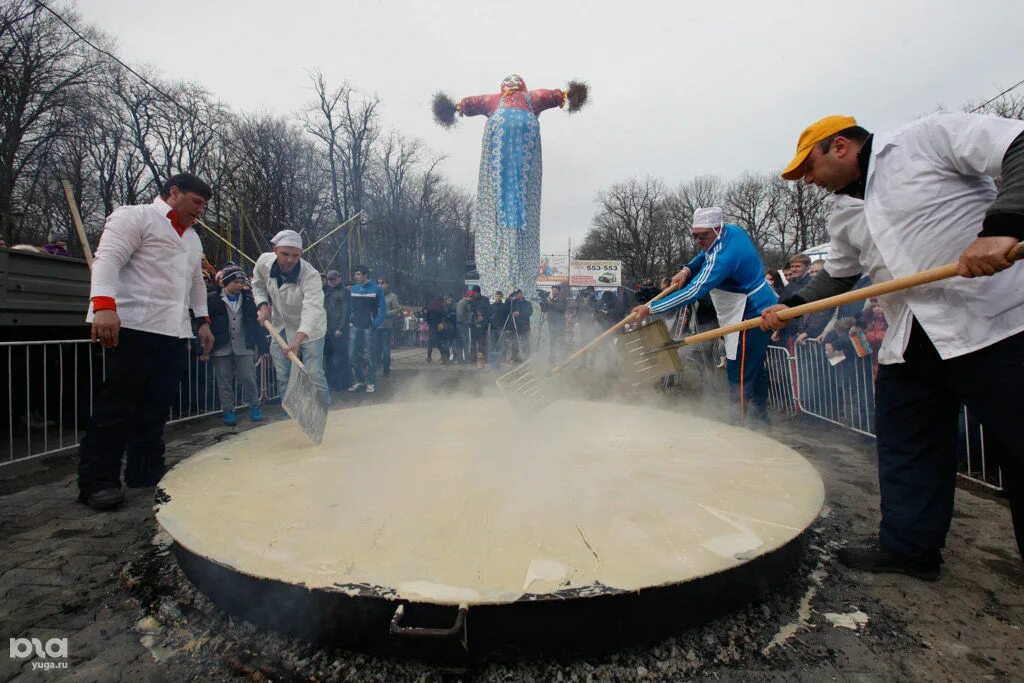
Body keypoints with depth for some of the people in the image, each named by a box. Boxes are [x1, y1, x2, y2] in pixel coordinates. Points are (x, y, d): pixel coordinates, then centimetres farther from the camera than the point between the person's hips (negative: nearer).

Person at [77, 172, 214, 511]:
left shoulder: (193, 238, 26)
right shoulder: (135, 217, 1)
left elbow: (197, 282, 32)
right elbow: (108, 259, -12)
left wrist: (203, 320, 24)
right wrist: (104, 305, -26)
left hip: (175, 332, 8)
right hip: (135, 327, -7)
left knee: (157, 406, 8)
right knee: (118, 404, -5)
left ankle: (146, 472, 16)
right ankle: (96, 481, 3)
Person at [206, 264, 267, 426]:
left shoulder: (248, 299, 4)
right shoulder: (212, 299, -3)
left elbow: (257, 324, 5)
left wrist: (263, 347, 3)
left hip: (244, 347, 1)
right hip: (221, 348, -1)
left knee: (249, 378, 2)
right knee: (224, 381, 7)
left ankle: (254, 406, 20)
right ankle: (228, 410, 19)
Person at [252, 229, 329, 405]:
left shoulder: (310, 275, -32)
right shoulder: (264, 261, -14)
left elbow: (312, 309, -45)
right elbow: (258, 284, 9)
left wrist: (297, 340, -57)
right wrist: (263, 306, -8)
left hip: (309, 329, -5)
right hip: (280, 326, 5)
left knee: (315, 375, -8)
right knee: (283, 377, 7)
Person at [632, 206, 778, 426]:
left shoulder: (723, 258, -28)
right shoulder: (734, 230, 1)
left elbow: (692, 292, -32)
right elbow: (706, 254, 19)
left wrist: (650, 308, -31)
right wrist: (687, 270, 0)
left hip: (750, 315, -11)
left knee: (740, 374, -9)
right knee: (755, 368, 18)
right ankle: (760, 418, 30)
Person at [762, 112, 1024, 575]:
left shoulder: (927, 137, -4)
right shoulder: (844, 218, 16)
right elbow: (836, 277, 23)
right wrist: (790, 306, 10)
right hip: (910, 344, 7)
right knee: (904, 449, 10)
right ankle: (908, 547, 24)